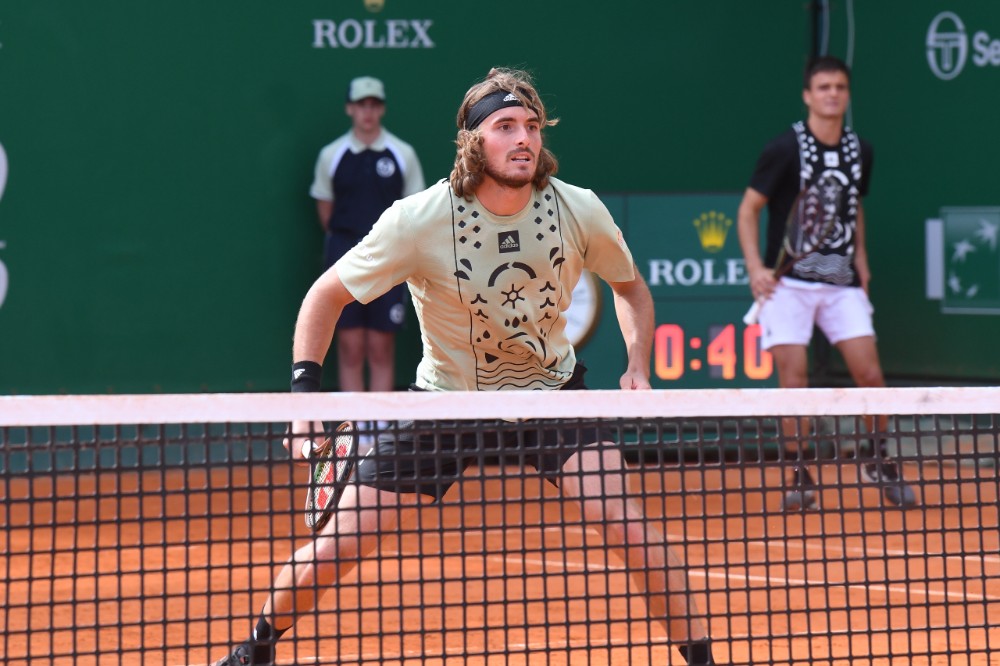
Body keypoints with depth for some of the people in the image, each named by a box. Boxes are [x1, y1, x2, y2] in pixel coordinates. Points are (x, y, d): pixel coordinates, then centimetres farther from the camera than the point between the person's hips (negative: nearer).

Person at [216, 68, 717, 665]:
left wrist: (639, 364, -11)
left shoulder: (579, 211, -16)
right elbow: (327, 296, -11)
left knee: (629, 526, -21)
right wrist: (305, 392, -22)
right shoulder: (419, 220, -23)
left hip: (554, 390, 1)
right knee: (335, 547, -3)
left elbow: (631, 286, 6)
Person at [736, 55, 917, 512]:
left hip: (842, 283, 4)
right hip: (789, 282, -4)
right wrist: (756, 267, -14)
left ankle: (878, 460, 16)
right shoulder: (785, 149, -8)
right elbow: (748, 210, -3)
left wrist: (860, 257, 11)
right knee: (794, 380, -7)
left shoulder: (860, 152, 7)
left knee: (869, 374, -4)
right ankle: (800, 478, 4)